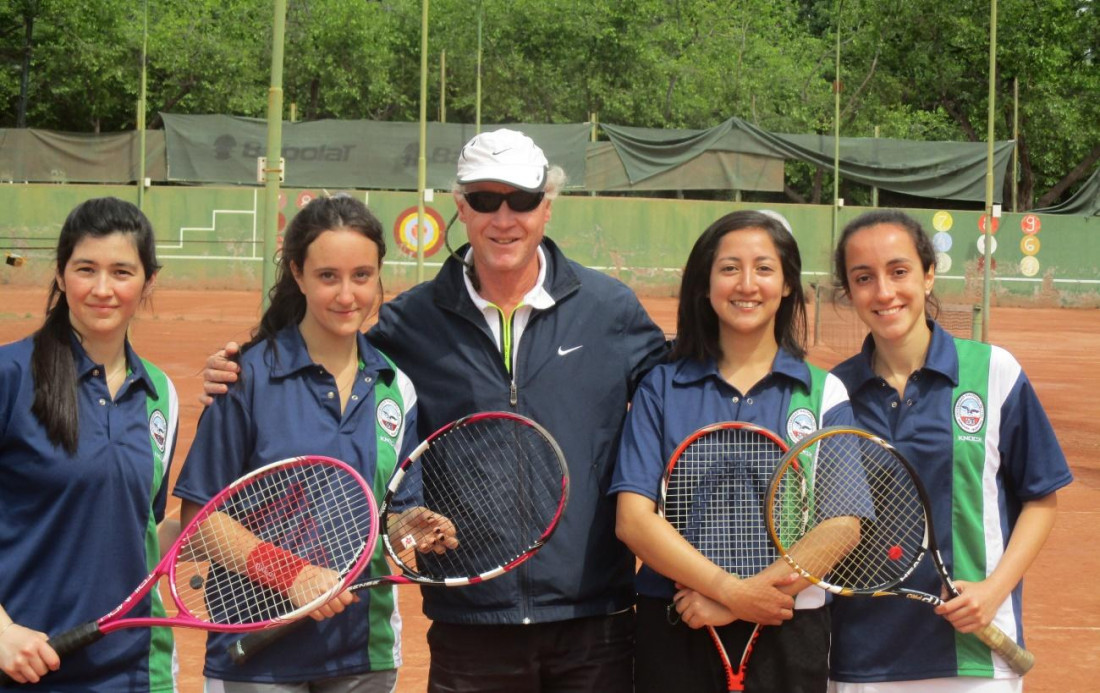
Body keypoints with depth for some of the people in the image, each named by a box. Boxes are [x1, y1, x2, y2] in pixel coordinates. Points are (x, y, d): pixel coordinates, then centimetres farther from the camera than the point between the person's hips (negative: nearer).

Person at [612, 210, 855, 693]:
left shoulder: (824, 393, 3)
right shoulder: (662, 387, 3)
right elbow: (633, 519, -6)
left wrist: (730, 604, -17)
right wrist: (734, 590, -17)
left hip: (786, 633, 0)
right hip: (674, 634, 0)